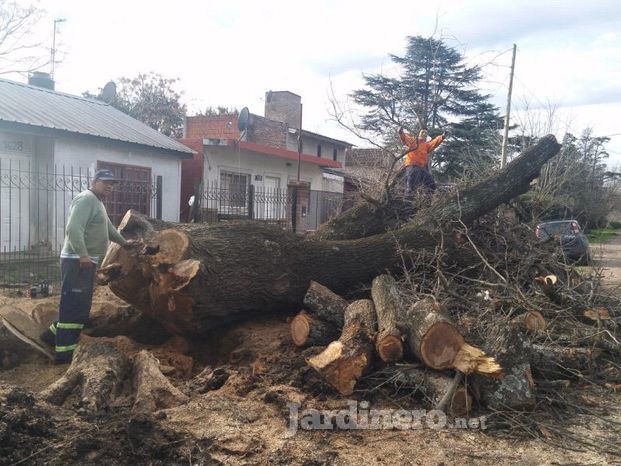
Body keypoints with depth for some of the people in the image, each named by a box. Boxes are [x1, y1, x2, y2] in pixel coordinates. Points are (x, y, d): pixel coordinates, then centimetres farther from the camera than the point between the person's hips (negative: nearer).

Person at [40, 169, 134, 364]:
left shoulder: (98, 202, 22)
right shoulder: (86, 199, -12)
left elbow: (108, 227, 36)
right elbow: (73, 229, -24)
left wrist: (123, 242, 45)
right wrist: (82, 254, -31)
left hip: (87, 261, 10)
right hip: (78, 261, -10)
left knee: (80, 304, 15)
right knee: (74, 304, -9)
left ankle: (54, 333, 26)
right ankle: (64, 351, -6)